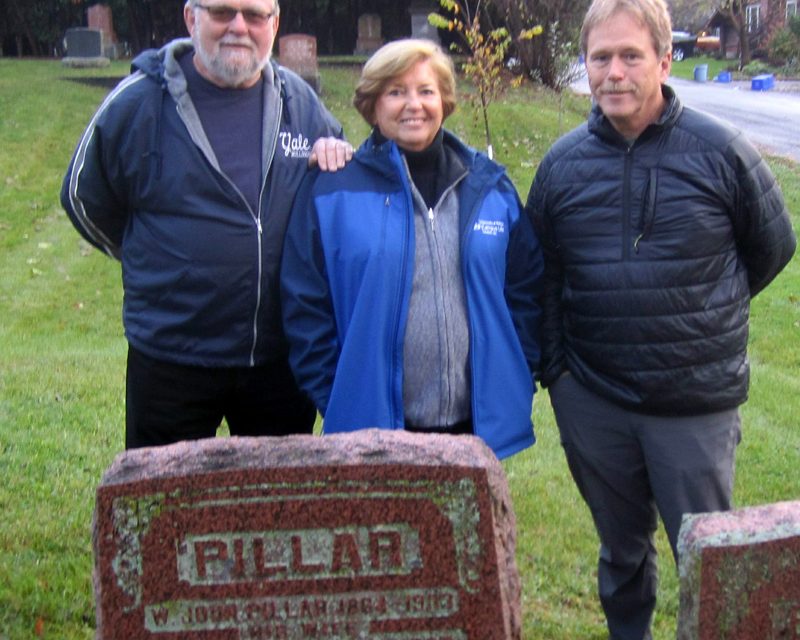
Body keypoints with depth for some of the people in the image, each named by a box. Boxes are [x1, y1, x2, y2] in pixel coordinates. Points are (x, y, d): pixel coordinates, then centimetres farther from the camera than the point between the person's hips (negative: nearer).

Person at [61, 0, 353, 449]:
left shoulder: (301, 101, 3)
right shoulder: (138, 101, -7)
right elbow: (84, 197, 8)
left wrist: (335, 159, -4)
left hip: (280, 360, 3)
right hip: (171, 361, -3)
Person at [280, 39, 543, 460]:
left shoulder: (489, 186, 8)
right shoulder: (332, 191, -2)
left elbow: (525, 290, 10)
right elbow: (305, 307, -3)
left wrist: (516, 385, 3)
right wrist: (333, 403, -7)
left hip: (480, 425, 3)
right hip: (373, 426, -3)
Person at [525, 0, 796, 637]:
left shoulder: (722, 151, -8)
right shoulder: (563, 162, 0)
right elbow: (540, 274, 11)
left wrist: (707, 316, 9)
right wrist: (555, 368, 6)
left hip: (698, 401, -2)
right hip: (592, 401, 3)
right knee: (622, 549, 20)